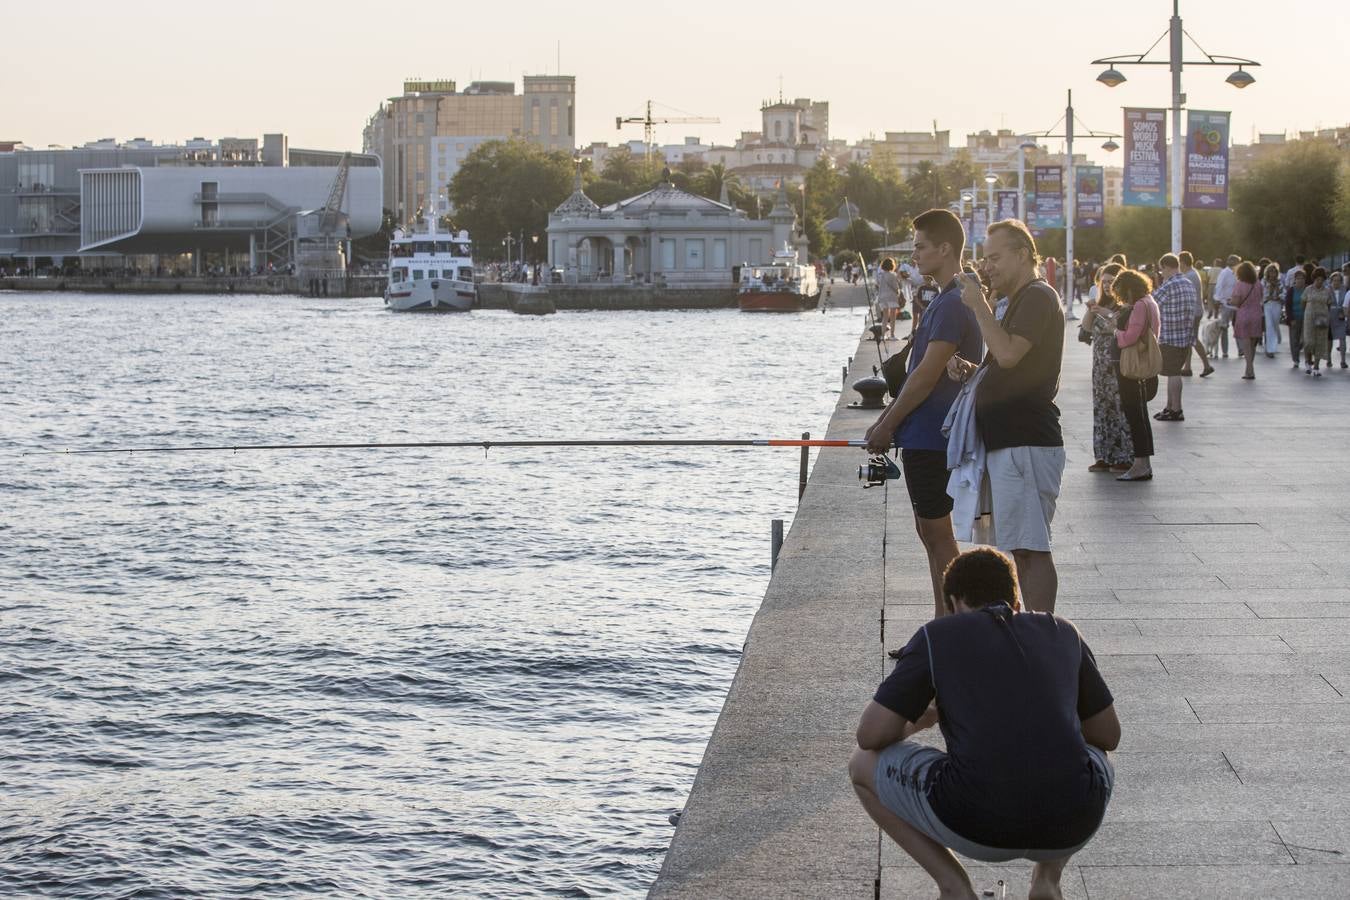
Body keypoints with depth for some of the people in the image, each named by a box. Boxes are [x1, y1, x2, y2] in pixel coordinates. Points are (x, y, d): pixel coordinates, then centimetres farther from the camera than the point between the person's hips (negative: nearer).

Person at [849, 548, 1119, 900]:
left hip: (978, 824, -3)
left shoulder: (937, 636, 11)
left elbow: (871, 735, 8)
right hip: (1070, 828, 3)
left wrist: (920, 718, 30)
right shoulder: (1062, 633, 19)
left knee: (862, 765, 24)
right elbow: (1109, 735, 29)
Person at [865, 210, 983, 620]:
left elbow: (926, 377, -19)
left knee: (937, 532, -5)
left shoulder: (953, 305, -18)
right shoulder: (945, 301, 15)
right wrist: (887, 418, 17)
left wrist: (888, 426, -12)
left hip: (931, 436, -10)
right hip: (927, 435, 10)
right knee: (931, 530, 13)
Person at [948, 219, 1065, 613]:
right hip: (1009, 442, 11)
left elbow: (1008, 354, -23)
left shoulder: (1038, 296, -10)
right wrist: (971, 371, 12)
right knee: (1023, 548, 11)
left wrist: (979, 304, -14)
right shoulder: (1021, 301, 23)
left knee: (1030, 548, -11)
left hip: (1025, 444, -11)